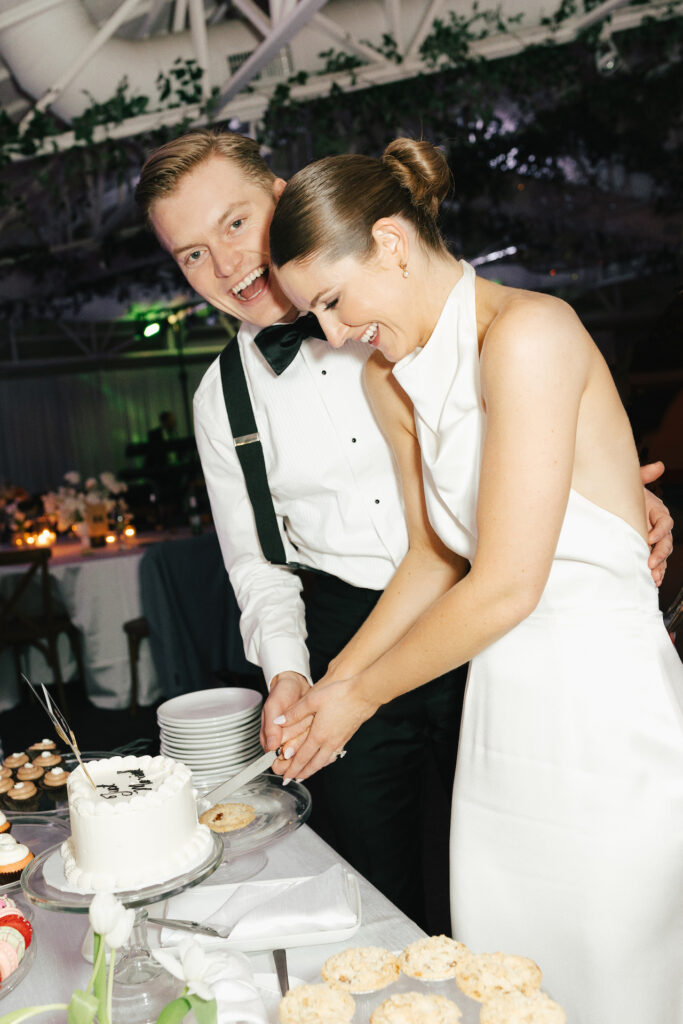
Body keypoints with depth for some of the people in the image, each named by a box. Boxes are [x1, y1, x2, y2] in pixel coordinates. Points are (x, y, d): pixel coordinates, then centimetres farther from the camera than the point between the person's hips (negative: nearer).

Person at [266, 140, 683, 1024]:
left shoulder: (528, 332, -17)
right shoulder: (391, 379, 8)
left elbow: (505, 586, -19)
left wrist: (361, 694, -6)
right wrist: (329, 683, 11)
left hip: (603, 699, -7)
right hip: (497, 711, 7)